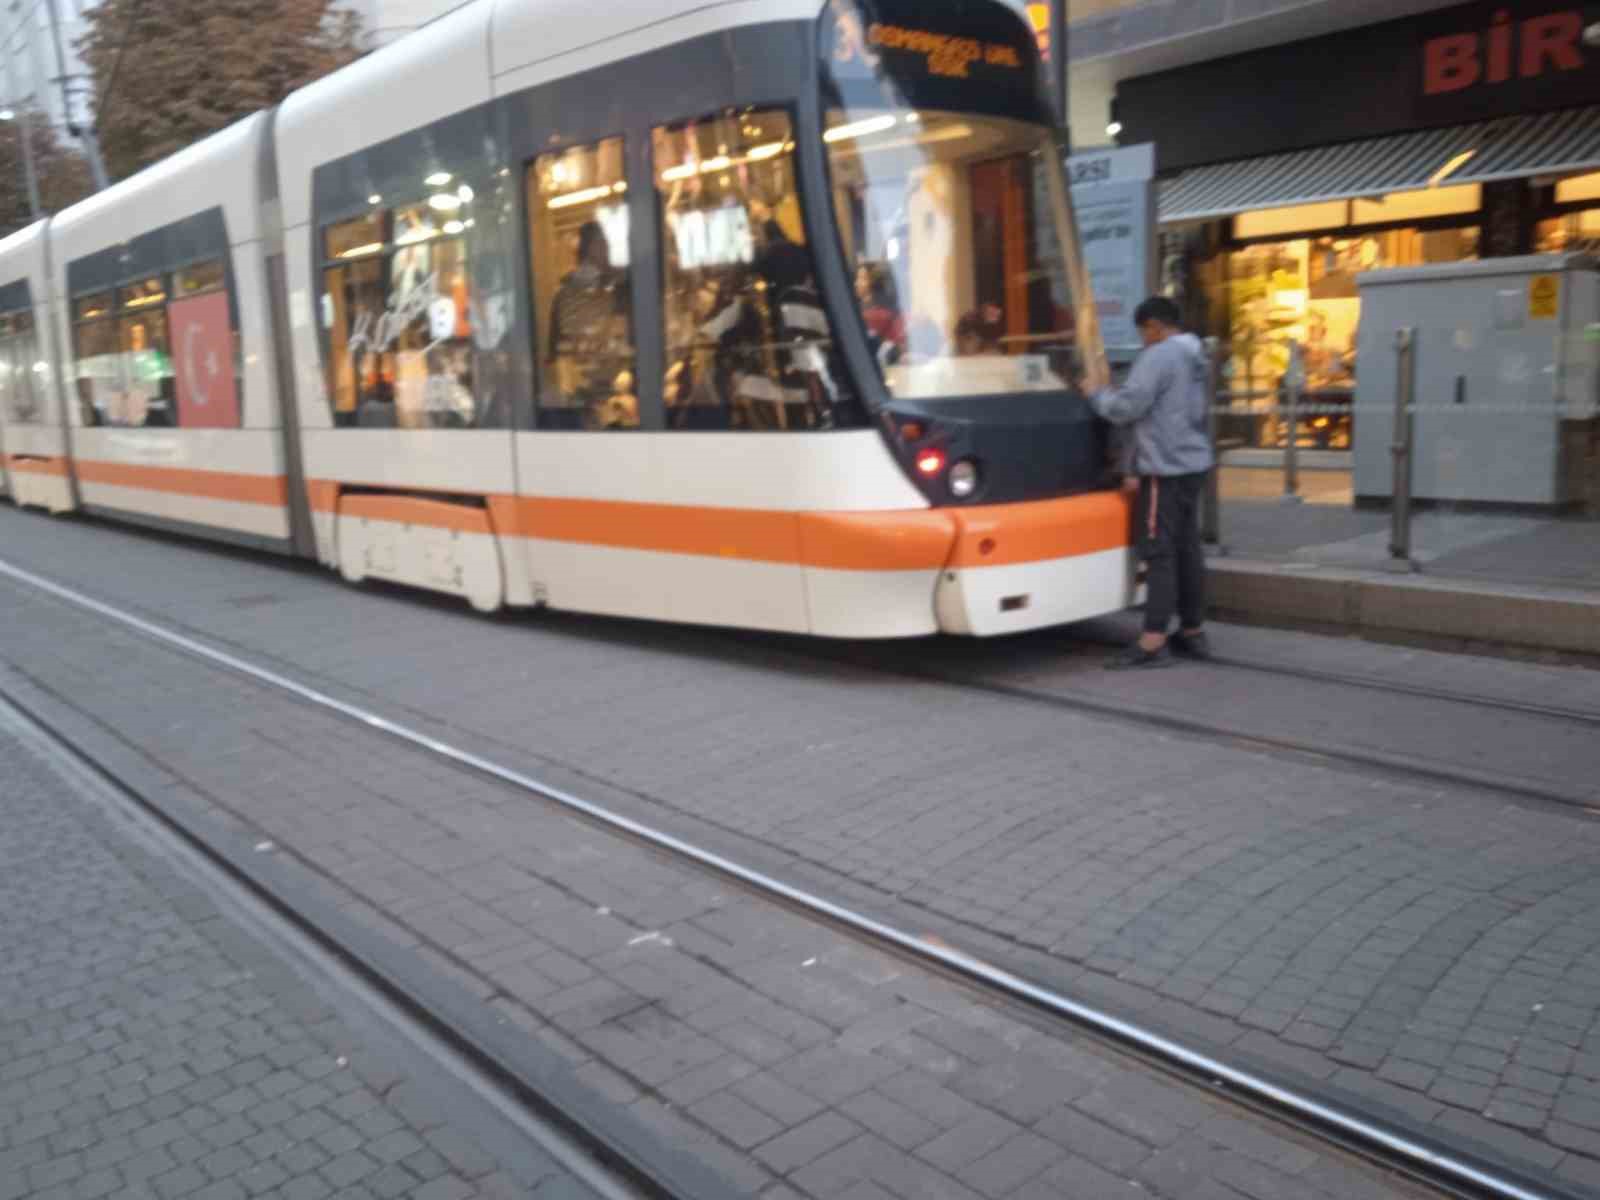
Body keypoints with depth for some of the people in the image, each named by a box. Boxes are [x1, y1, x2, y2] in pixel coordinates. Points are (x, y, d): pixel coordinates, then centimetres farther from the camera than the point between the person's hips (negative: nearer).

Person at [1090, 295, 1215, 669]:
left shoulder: (1158, 356, -12)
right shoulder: (1194, 356, 17)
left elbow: (1128, 407, -16)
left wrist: (1096, 393, 3)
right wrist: (1139, 467, 18)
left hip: (1166, 469, -9)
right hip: (1193, 464, 9)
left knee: (1160, 553, -10)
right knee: (1186, 548, 12)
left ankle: (1153, 641, -11)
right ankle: (1193, 631, 18)